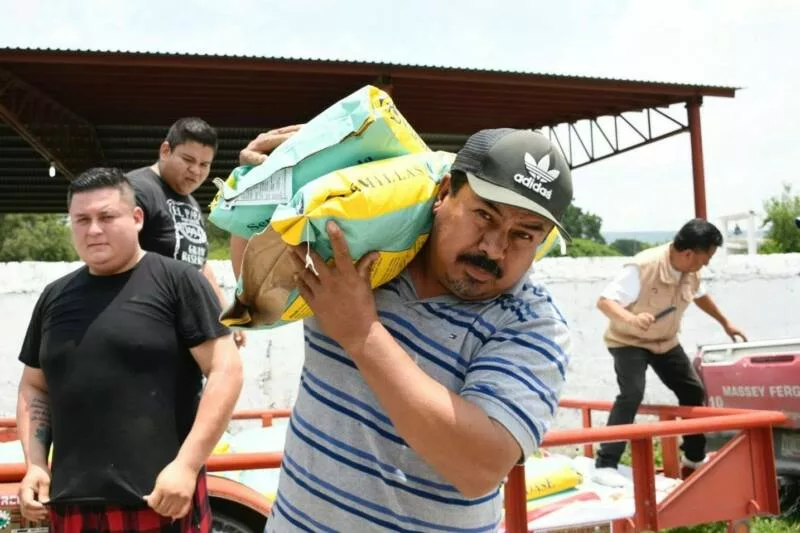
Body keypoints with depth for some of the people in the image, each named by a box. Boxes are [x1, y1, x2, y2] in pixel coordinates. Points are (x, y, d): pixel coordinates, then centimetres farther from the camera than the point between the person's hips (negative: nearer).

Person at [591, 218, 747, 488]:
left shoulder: (691, 272, -9)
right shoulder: (642, 268, -32)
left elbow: (701, 296, 15)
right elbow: (604, 302, -33)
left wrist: (725, 323, 24)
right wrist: (630, 318, -52)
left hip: (665, 342, 7)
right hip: (629, 341, -7)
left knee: (693, 391, 11)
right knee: (632, 394, -26)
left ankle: (694, 456, 32)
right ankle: (604, 465, -21)